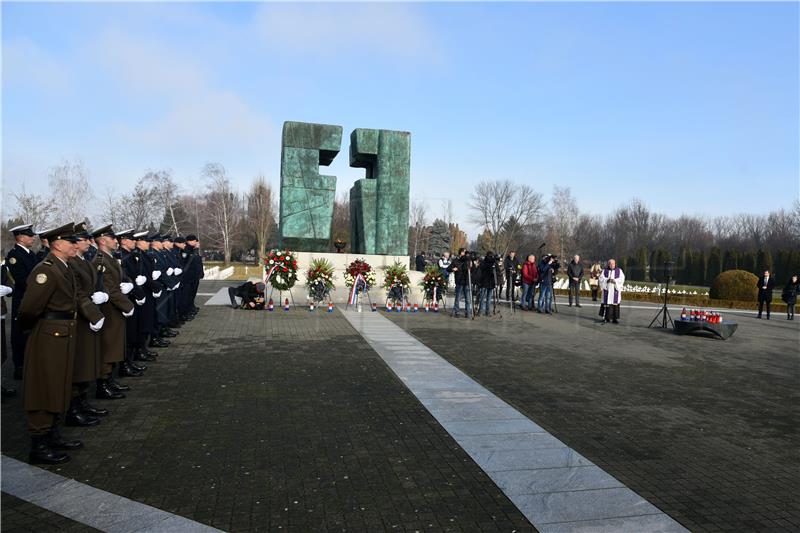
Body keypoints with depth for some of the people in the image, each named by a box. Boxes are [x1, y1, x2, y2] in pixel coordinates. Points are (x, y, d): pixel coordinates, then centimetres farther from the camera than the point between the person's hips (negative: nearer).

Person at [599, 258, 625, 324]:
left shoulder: (619, 271, 7)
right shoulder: (605, 270, 8)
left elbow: (622, 279, -2)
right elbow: (601, 278, 1)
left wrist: (615, 281, -17)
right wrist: (607, 280, -16)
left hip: (615, 290, 0)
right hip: (607, 289, 0)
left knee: (615, 304, -3)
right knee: (607, 303, -3)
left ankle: (615, 318, 2)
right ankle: (606, 318, 4)